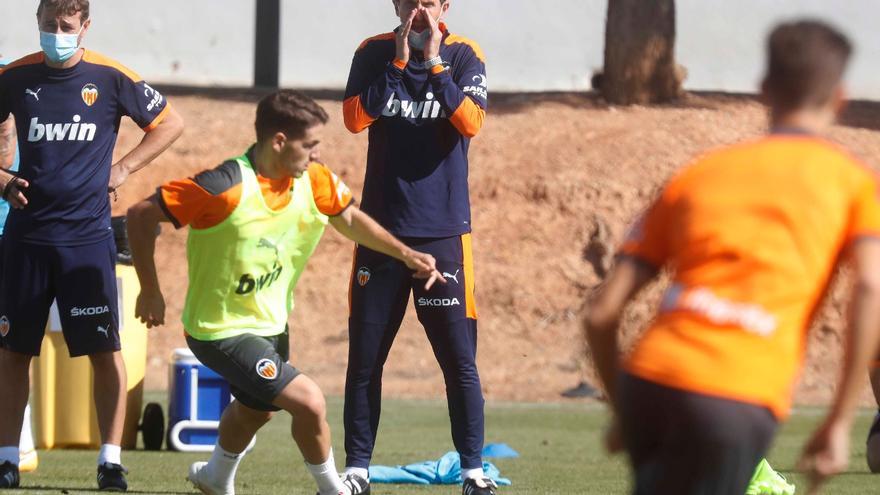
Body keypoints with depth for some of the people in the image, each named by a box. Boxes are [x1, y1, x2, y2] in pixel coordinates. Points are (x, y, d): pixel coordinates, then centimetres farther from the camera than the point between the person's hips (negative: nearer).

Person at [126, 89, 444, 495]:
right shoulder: (226, 188, -30)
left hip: (271, 322, 8)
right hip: (221, 332, -8)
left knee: (257, 408, 31)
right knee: (309, 401, -18)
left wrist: (405, 254, -2)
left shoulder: (313, 181, -10)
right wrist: (150, 292, -19)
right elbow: (141, 215, -23)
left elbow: (349, 218, 9)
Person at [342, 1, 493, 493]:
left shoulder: (465, 56, 0)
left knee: (459, 357, -3)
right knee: (365, 356, 3)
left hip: (444, 230, -2)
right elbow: (355, 117, -11)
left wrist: (434, 63, -17)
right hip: (381, 226, 2)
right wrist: (400, 61, -14)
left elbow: (470, 123, -15)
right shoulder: (374, 54, 3)